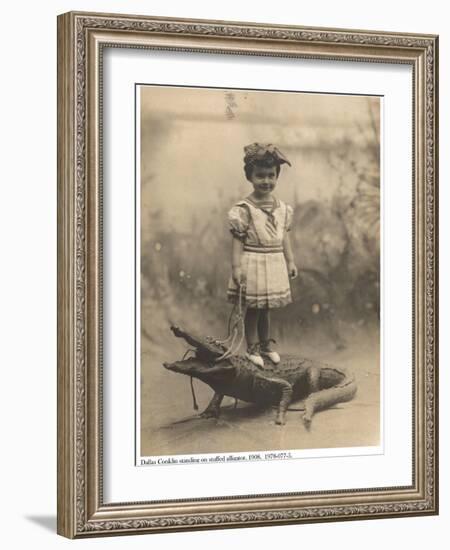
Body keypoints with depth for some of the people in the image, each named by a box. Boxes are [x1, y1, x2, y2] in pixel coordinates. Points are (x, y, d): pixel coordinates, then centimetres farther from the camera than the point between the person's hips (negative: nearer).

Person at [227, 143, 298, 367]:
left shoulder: (282, 208, 5)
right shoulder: (244, 209, -12)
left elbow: (284, 236, 12)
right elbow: (238, 240, -12)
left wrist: (290, 261, 11)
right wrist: (236, 267, -16)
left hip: (274, 265, 5)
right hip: (253, 264, -5)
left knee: (266, 308, 18)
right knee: (253, 308, 5)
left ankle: (266, 344, 32)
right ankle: (252, 349, 19)